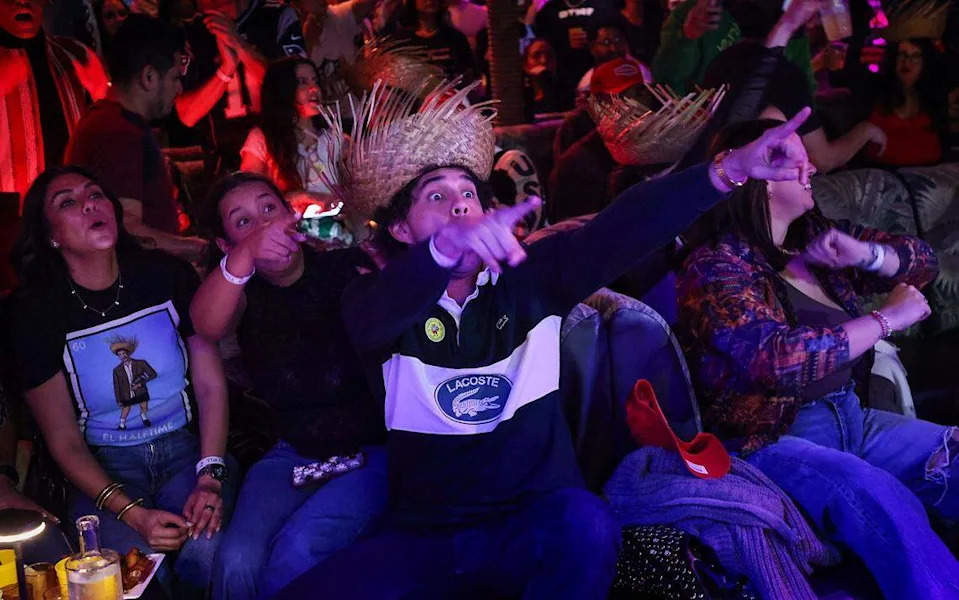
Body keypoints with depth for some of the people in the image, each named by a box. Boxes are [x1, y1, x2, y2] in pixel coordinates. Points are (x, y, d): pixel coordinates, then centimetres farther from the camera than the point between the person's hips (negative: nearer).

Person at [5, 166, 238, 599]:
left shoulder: (167, 275, 0)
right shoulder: (33, 311, -5)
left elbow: (211, 384, 2)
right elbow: (64, 442, -4)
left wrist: (210, 475, -14)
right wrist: (132, 513, -18)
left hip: (187, 449, 1)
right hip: (104, 467, -1)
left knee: (210, 554, -29)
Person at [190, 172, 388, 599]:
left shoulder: (348, 268, -4)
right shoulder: (244, 290, 2)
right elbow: (207, 326, -24)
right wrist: (245, 255, -43)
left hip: (372, 452, -2)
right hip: (294, 454, 3)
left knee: (296, 550, -29)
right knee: (237, 561, -23)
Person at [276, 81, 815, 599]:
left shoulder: (531, 277, 2)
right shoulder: (379, 301, -2)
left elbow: (617, 233, -14)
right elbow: (373, 318, -27)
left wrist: (726, 171, -31)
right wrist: (446, 249, -49)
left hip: (534, 528, 0)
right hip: (424, 536, 0)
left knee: (585, 525, -34)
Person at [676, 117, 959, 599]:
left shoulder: (816, 238, 10)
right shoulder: (716, 266, -13)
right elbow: (779, 358, -27)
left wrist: (863, 253, -6)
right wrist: (887, 319, -16)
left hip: (849, 418, 8)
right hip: (767, 439, -8)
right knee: (882, 500, -33)